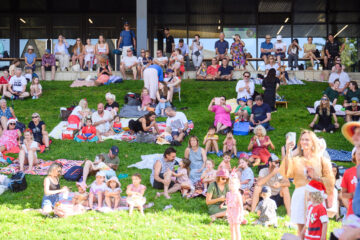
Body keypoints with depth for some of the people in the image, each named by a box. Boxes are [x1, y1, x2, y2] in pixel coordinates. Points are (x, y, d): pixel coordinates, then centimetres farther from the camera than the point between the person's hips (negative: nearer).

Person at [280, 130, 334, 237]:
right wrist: (288, 153, -9)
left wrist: (316, 177, -8)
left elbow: (330, 179, 5)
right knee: (301, 227, -2)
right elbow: (286, 173, -7)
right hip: (300, 195, 1)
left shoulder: (321, 160, 13)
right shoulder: (296, 160, 14)